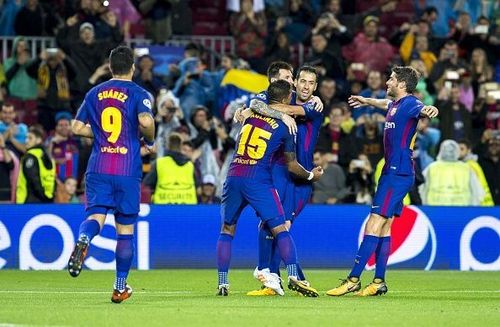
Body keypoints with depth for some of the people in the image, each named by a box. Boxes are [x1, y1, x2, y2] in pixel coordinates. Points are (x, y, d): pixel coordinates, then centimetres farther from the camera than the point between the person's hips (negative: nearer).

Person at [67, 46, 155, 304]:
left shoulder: (95, 93, 11)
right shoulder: (138, 94, -1)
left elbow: (77, 128, 10)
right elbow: (146, 121, -19)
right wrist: (150, 140, 1)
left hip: (98, 167, 2)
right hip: (128, 170, -2)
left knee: (95, 214, -7)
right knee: (125, 228, 8)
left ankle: (82, 240, -44)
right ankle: (120, 287, 12)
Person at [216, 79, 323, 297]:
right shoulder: (284, 127, 2)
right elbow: (292, 165, 11)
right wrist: (311, 175, 29)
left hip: (233, 177, 4)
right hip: (258, 181, -4)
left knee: (227, 230, 13)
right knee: (280, 229, 0)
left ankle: (222, 283, 8)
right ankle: (293, 276, -12)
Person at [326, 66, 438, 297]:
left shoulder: (409, 104, -12)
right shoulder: (394, 104, 17)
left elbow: (421, 110, -36)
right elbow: (385, 103, 42)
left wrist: (429, 110, -59)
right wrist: (366, 101, 60)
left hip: (398, 172, -10)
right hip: (392, 172, 10)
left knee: (374, 225, -12)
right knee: (384, 228, 10)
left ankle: (353, 279, -14)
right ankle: (379, 282, 13)